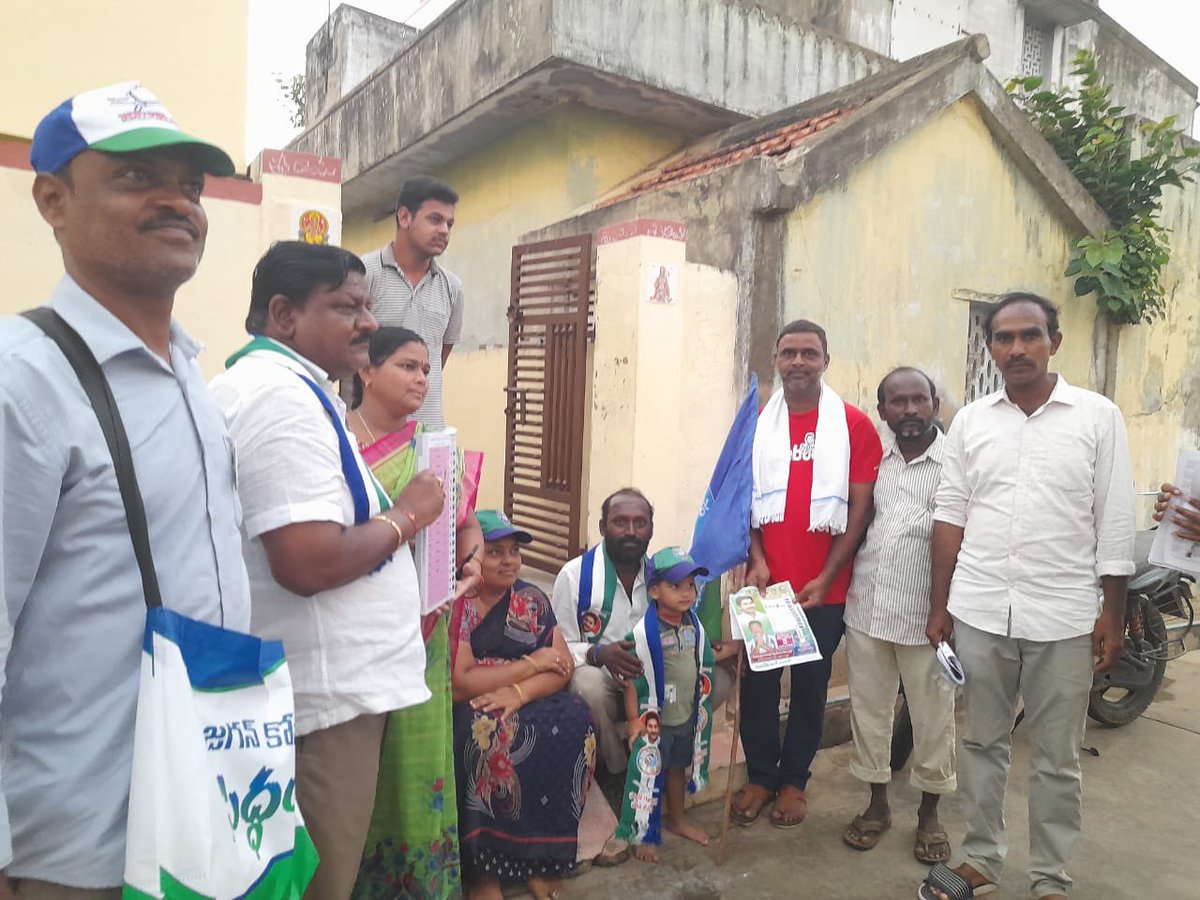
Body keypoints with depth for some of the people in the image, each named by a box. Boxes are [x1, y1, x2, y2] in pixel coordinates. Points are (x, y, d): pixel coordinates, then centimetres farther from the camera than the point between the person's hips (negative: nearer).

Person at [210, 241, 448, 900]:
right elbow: (309, 563, -29)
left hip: (320, 678, 11)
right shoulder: (287, 396, -21)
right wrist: (408, 516, -14)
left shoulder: (264, 381, 14)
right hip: (325, 691, -11)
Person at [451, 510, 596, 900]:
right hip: (466, 714, -4)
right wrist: (531, 664, -15)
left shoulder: (532, 600, 4)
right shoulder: (454, 605, -12)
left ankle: (540, 856, -10)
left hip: (525, 707, 5)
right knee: (488, 732, -35)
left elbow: (563, 666, -2)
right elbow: (457, 685, -20)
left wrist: (519, 692, -22)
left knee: (573, 721, -22)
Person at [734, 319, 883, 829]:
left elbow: (859, 508, -4)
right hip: (765, 580, 2)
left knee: (811, 684, 11)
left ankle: (794, 780, 27)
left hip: (824, 586, -1)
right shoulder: (756, 423, 4)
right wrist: (756, 559, -6)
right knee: (758, 680, 8)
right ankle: (760, 776, 25)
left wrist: (826, 578, -10)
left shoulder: (854, 425, -3)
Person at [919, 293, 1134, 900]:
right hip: (979, 614, 2)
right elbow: (950, 515, 5)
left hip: (1064, 618, -2)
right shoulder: (969, 422, 4)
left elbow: (1115, 523, 0)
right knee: (982, 743, 14)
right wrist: (939, 607, 4)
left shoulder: (1098, 417, -1)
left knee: (1057, 758, 9)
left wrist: (1113, 613, -3)